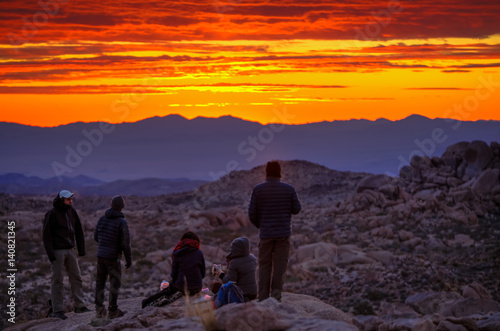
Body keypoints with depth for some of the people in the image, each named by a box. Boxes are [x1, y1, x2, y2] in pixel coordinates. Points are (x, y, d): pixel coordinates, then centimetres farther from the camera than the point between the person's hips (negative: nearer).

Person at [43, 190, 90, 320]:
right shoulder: (52, 214, -11)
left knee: (76, 277, 7)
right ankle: (57, 310, 2)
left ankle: (79, 306, 14)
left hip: (70, 250, 6)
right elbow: (46, 235, -13)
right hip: (57, 251, -6)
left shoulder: (72, 211, 7)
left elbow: (78, 231, 12)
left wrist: (81, 249, 7)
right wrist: (51, 254, -17)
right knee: (57, 280, -2)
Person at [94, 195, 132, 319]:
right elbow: (126, 243, -15)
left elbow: (96, 237, 11)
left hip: (100, 254, 5)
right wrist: (129, 258, -4)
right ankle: (113, 310, 7)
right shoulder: (122, 222, -14)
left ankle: (99, 310, 14)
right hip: (113, 257, -5)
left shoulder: (102, 219, 2)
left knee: (100, 282, 13)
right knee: (115, 283, 6)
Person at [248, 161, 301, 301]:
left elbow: (252, 213, -2)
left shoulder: (258, 189, -3)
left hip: (265, 233, 0)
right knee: (280, 264, 5)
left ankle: (263, 298, 7)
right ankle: (276, 292, -6)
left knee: (264, 265, 7)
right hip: (283, 233, 0)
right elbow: (296, 209, 5)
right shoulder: (289, 189, -2)